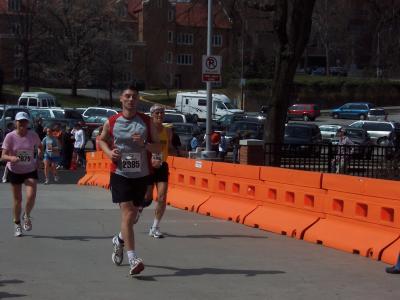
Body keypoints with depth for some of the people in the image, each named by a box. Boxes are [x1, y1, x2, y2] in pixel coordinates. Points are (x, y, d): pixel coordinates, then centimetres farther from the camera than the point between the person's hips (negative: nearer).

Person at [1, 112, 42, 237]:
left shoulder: (33, 135, -8)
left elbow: (39, 146, 14)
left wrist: (38, 158, -1)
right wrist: (12, 158, -37)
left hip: (31, 171, 1)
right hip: (14, 171, -1)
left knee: (31, 196, -16)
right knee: (17, 199, 7)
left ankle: (27, 216, 15)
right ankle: (17, 224, 28)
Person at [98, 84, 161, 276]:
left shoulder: (146, 122, 2)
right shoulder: (111, 122, 1)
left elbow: (158, 148, 3)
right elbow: (101, 140, 18)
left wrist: (144, 144, -17)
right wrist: (109, 152, -3)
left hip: (142, 174, 2)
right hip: (120, 173, -2)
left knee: (133, 215, 14)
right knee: (127, 213, -14)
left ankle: (119, 240, 45)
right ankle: (133, 259, -17)